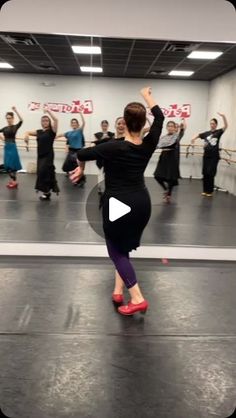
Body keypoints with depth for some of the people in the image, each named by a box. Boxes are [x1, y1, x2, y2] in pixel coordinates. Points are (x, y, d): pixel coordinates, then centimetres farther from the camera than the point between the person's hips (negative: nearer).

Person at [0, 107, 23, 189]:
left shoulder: (15, 127, -7)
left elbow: (21, 120, -25)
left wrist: (15, 110, -31)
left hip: (12, 147, -6)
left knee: (11, 165, -6)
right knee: (7, 165, 9)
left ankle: (14, 182, 4)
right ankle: (12, 180, 20)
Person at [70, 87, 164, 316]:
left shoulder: (115, 147, -18)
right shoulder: (148, 145, -4)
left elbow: (81, 154, -9)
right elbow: (160, 117, 13)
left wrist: (81, 167, 14)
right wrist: (147, 95, 26)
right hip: (142, 202, 6)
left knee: (117, 249, 6)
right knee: (123, 246, 23)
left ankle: (137, 299, -1)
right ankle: (118, 290, 24)